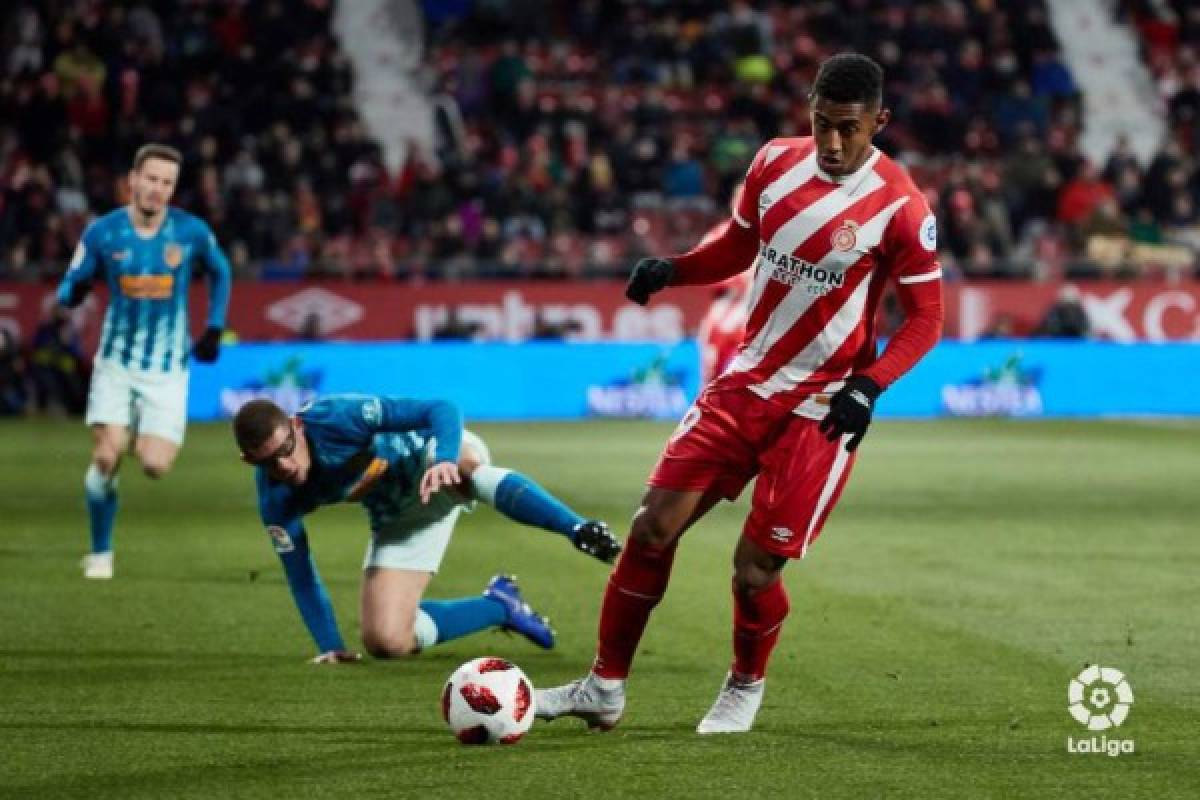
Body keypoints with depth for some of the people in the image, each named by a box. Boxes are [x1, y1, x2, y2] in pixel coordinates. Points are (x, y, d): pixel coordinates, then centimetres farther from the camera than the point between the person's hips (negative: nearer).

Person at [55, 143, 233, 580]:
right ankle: (100, 552, 6)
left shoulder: (191, 231, -6)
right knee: (106, 456, -14)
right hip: (116, 363, 0)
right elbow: (68, 289, -1)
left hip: (167, 368, 0)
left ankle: (150, 441, 26)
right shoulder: (102, 232, -7)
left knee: (154, 466, -13)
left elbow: (220, 270, 14)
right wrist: (75, 292, -26)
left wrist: (214, 328, 7)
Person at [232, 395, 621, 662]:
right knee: (385, 642, -11)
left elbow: (442, 410, -34)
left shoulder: (336, 417, -32)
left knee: (469, 466, -44)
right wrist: (330, 646, -7)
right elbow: (299, 574, -3)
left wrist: (445, 460, -53)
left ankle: (581, 532, -54)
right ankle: (501, 606, 8)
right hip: (397, 518, 5)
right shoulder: (275, 498, -17)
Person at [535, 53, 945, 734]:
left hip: (822, 407, -5)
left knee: (755, 567, -7)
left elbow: (926, 319, -8)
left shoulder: (899, 207, -14)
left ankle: (746, 689, 23)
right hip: (747, 380, 5)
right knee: (654, 525, -3)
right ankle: (605, 689, 10)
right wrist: (672, 270, -2)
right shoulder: (775, 164, 1)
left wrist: (869, 386, -22)